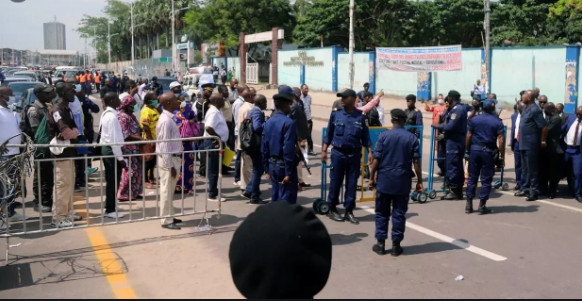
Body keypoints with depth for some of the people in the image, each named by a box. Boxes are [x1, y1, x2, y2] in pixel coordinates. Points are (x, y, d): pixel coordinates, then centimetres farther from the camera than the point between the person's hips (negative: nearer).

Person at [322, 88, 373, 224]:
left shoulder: (360, 117, 2)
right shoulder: (336, 114, 1)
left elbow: (365, 137, 6)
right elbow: (329, 134, 5)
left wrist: (369, 152, -3)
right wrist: (324, 150, 1)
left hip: (354, 155, 1)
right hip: (338, 153, -1)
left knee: (352, 184, 6)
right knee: (335, 182, 5)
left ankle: (349, 211, 16)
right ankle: (332, 209, 19)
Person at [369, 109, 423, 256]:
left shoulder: (384, 135, -4)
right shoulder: (412, 138, -1)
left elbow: (376, 159, -6)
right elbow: (416, 162, -3)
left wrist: (372, 177, 2)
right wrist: (419, 181, 4)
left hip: (384, 180, -1)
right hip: (403, 182, 1)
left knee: (382, 213, 10)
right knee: (399, 214, 7)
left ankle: (380, 244, 14)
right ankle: (396, 245, 12)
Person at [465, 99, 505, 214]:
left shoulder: (474, 120, 3)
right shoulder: (497, 122, -3)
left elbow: (468, 136, 3)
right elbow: (500, 141, -8)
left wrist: (467, 150, 13)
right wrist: (502, 157, -3)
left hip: (474, 150, 2)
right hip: (488, 152, -2)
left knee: (472, 178, 9)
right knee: (486, 180, 4)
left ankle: (469, 205, 11)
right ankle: (482, 206, 5)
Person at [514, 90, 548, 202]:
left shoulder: (534, 110, -17)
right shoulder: (525, 108, 11)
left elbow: (544, 126, -18)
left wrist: (543, 141, -11)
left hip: (531, 145, -9)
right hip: (523, 143, 9)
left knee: (532, 169, -3)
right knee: (524, 168, 16)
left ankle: (533, 191, 3)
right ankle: (525, 188, 26)